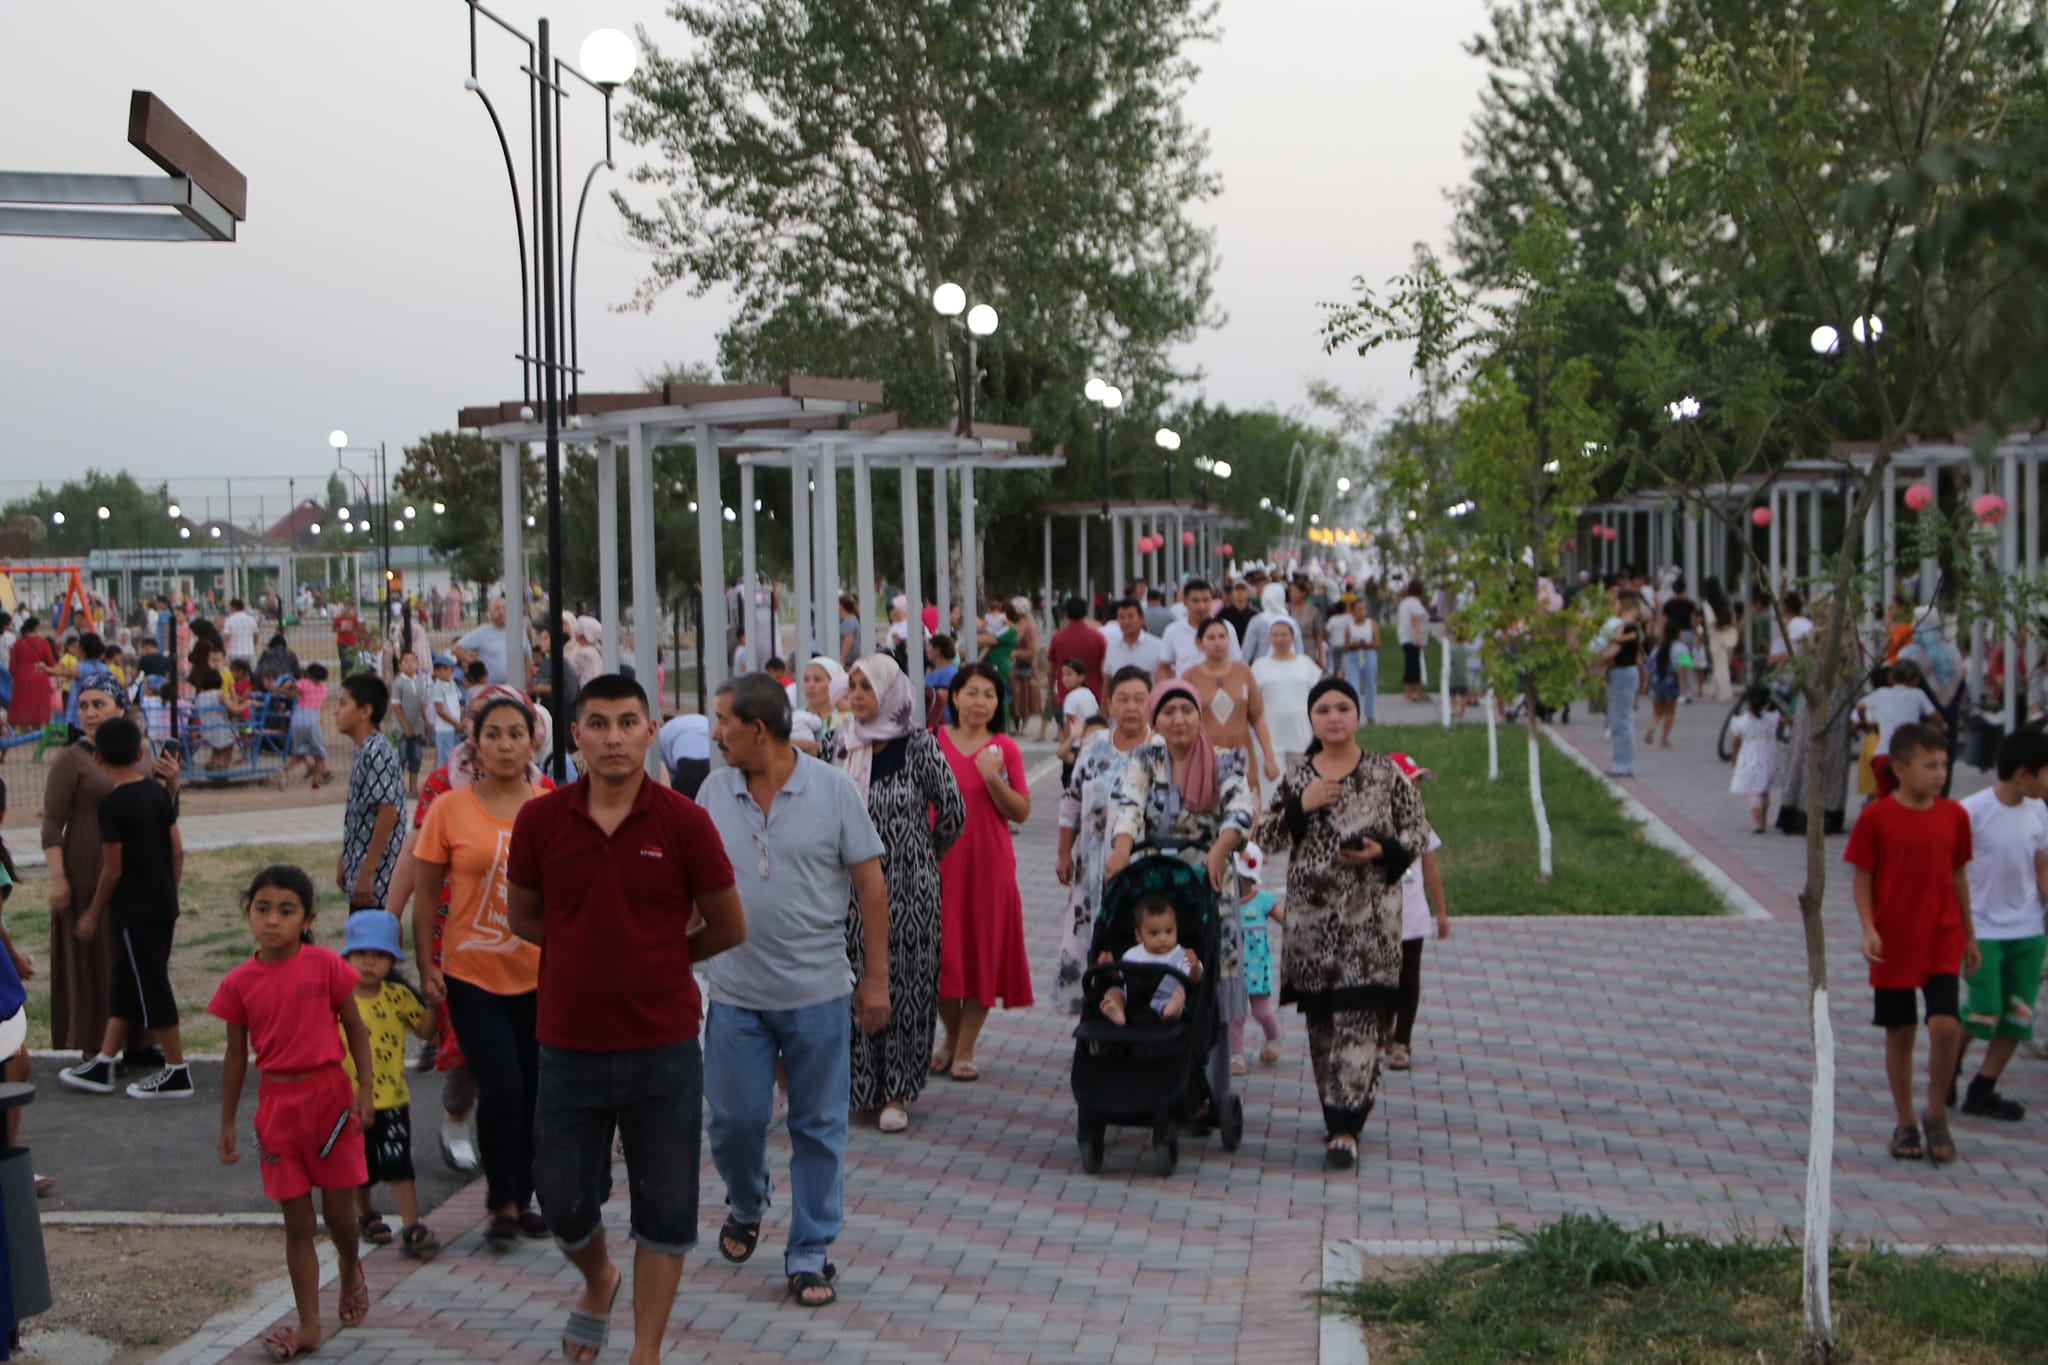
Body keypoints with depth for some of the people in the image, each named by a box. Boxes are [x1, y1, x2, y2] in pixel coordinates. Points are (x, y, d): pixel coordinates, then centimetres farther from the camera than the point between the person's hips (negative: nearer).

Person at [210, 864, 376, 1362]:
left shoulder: (326, 966, -9)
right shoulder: (239, 984, -3)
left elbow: (355, 1029, 0)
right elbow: (236, 1056, 6)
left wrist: (365, 1088, -7)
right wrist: (227, 1124, 9)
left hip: (330, 1097, -1)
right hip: (277, 1106, 2)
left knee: (339, 1211, 8)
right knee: (297, 1222, 7)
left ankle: (351, 1272, 40)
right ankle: (309, 1325, 15)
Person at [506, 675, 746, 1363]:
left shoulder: (684, 823, -9)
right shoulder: (539, 821, -4)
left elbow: (727, 928, 1)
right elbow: (524, 917, 11)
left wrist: (655, 960, 7)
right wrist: (594, 953, 4)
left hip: (664, 1049, -1)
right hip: (570, 1048, 2)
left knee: (665, 1211, 6)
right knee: (564, 1204, 11)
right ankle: (598, 1280, 44)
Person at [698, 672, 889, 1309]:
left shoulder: (833, 789, -6)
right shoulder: (714, 792, 2)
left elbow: (871, 885, -3)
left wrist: (875, 978, -5)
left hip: (818, 993, -2)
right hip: (735, 993, 2)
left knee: (819, 1128, 5)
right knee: (733, 1119, 7)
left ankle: (810, 1256, 17)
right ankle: (745, 1206, 37)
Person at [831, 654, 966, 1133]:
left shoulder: (918, 744, -8)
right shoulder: (841, 743, 5)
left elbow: (953, 810, -2)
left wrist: (924, 856, 7)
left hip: (908, 884, -4)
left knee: (904, 982, 0)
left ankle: (896, 1091, 7)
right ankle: (859, 1083, 16)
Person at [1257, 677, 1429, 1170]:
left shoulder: (1386, 773, 0)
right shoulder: (1296, 777, 6)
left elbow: (1418, 829, 4)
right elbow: (1267, 837, 5)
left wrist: (1385, 851, -14)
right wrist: (1301, 806, -11)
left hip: (1370, 915, -3)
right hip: (1311, 914, 3)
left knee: (1360, 1019, -10)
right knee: (1320, 1017, 9)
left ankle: (1345, 1127, -12)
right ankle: (1338, 1113, 24)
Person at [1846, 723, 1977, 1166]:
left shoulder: (1954, 815, 2)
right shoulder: (1876, 817, -7)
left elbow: (1958, 877, 11)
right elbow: (1863, 879, -2)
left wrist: (1970, 936, 14)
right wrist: (1869, 930, -14)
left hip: (1943, 941, 2)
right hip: (1894, 945, -2)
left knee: (1945, 1025, -12)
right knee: (1899, 1034, 6)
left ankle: (1936, 1116, 9)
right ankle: (1905, 1125, 22)